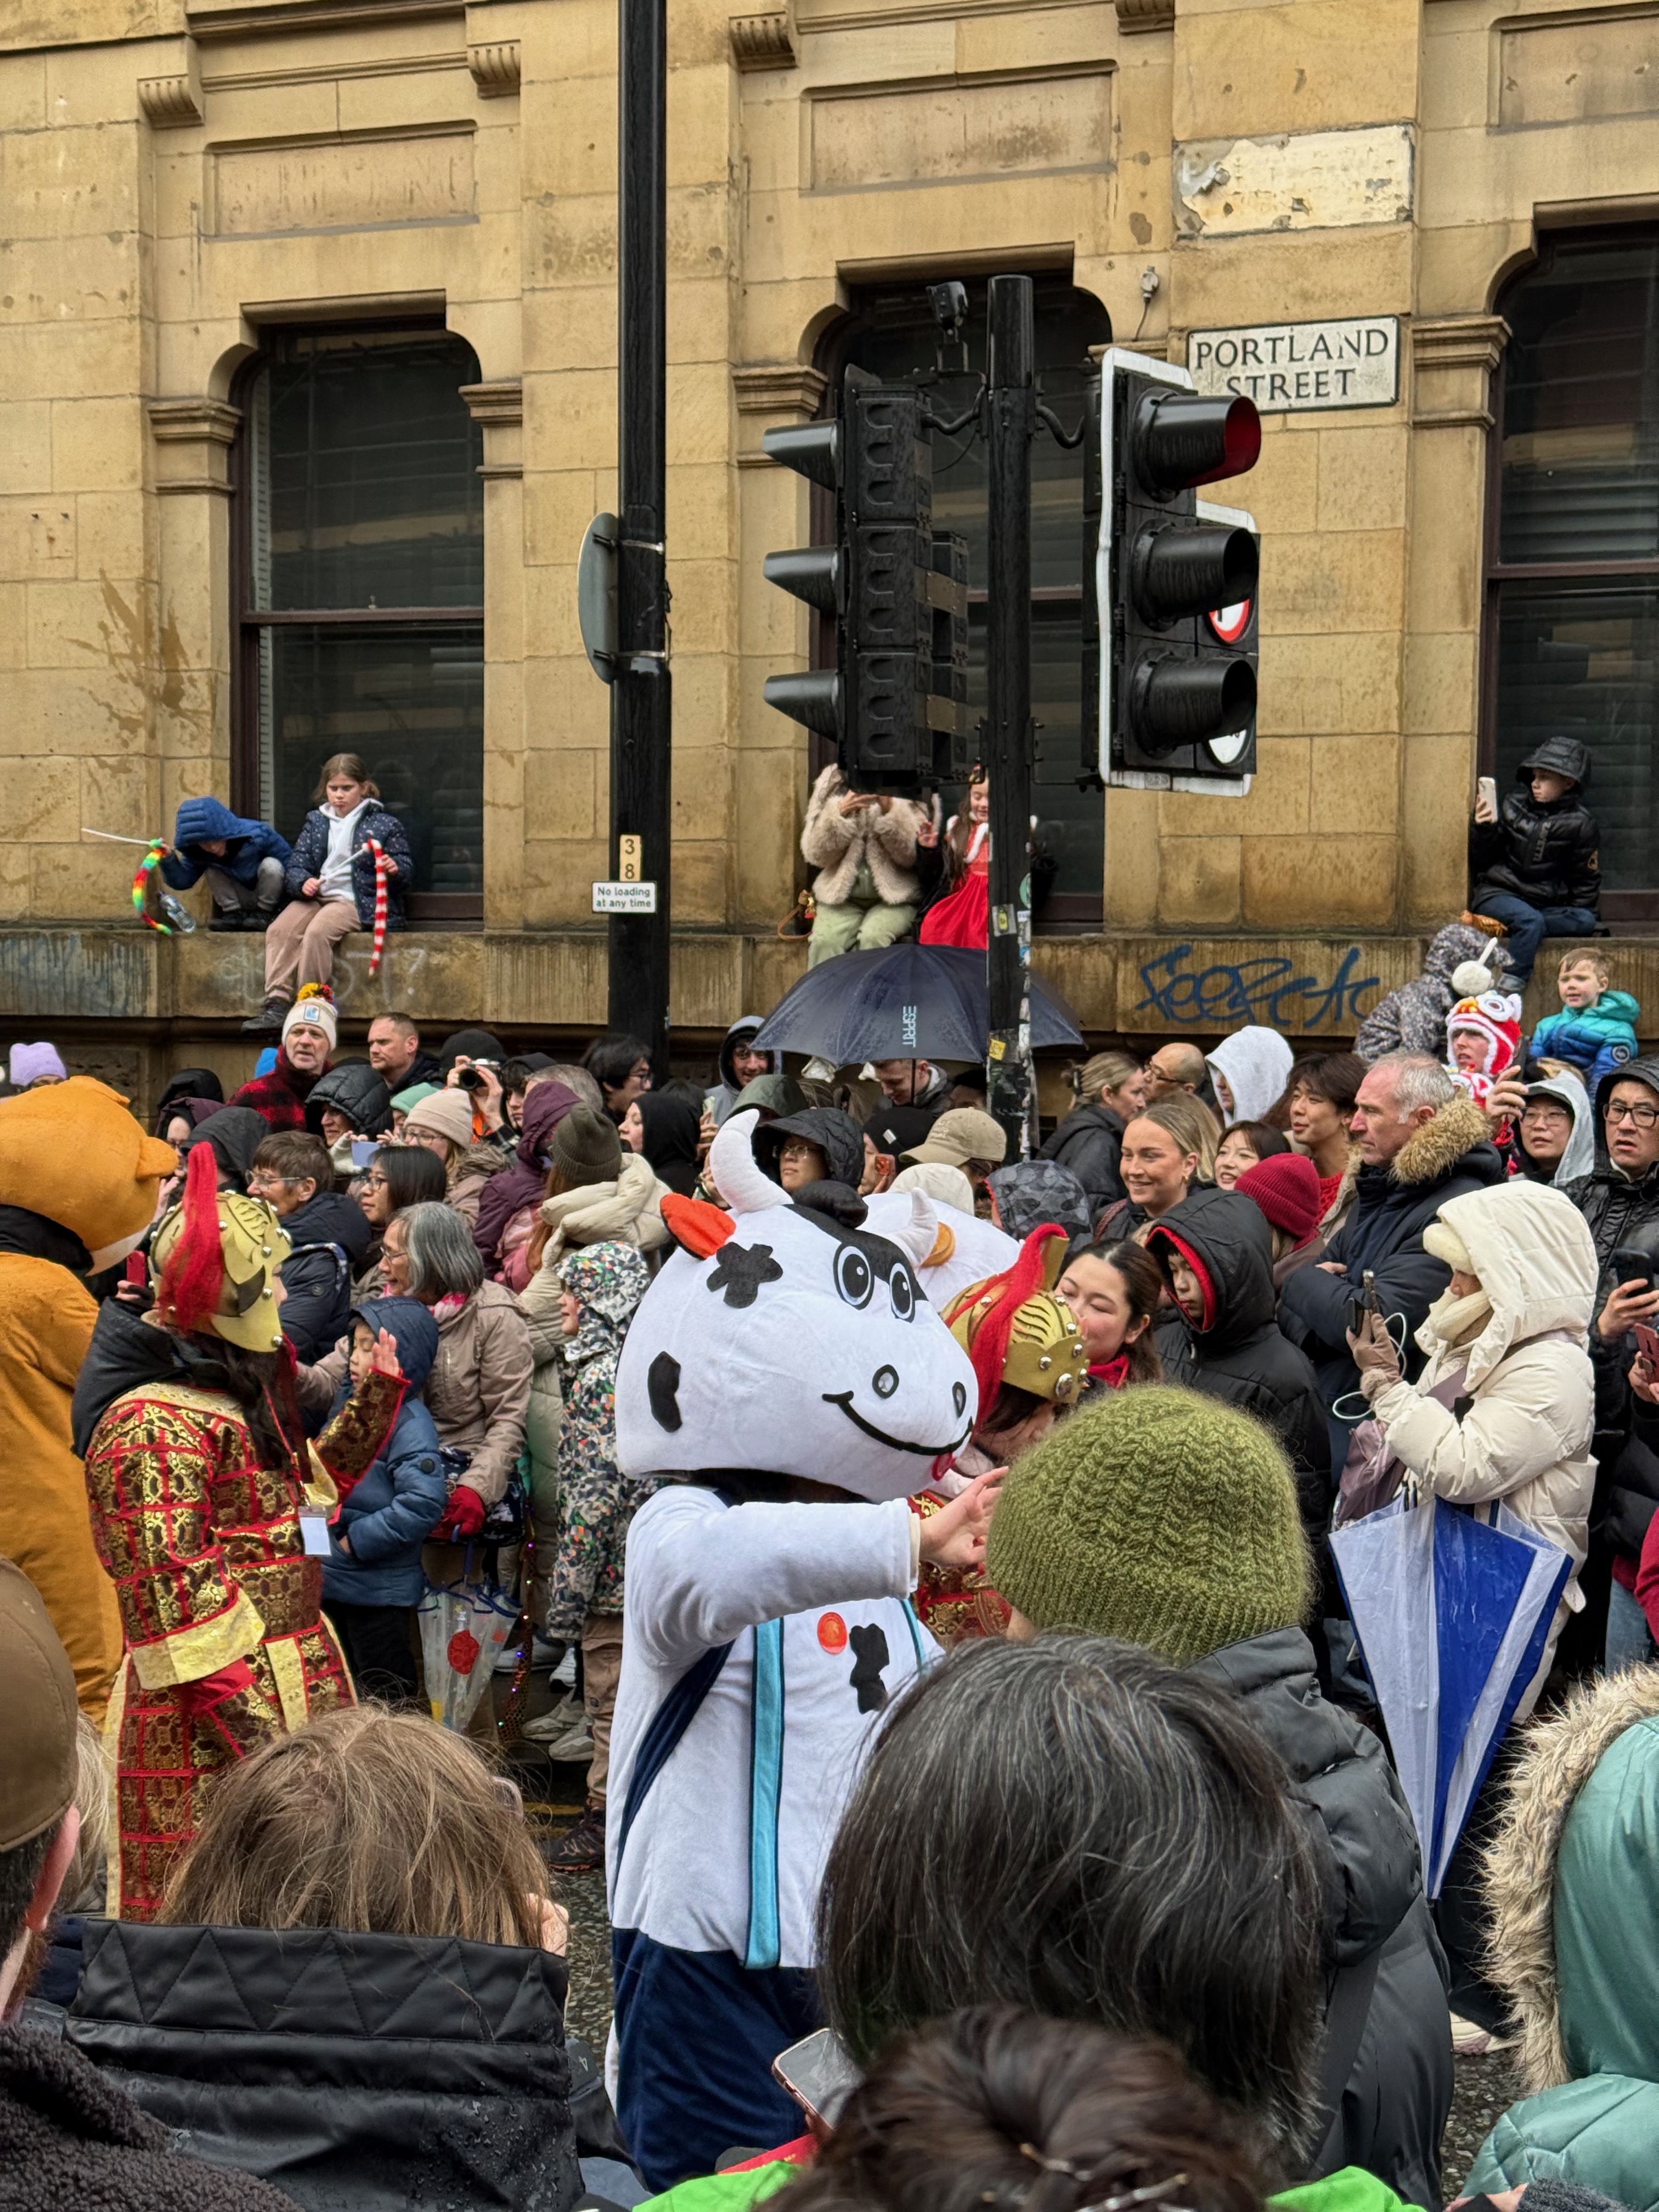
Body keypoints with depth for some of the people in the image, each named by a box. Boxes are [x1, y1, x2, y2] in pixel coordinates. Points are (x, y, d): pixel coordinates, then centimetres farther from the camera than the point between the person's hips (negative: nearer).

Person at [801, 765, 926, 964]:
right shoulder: (831, 787, 6)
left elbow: (911, 854, -9)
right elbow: (816, 854, 0)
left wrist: (890, 810, -22)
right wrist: (839, 814, -16)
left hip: (894, 897, -2)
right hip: (841, 897, 2)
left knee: (872, 938, -31)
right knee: (825, 941, -26)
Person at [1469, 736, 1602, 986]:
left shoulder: (1581, 824, 3)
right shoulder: (1514, 807, 5)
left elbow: (1585, 880, 11)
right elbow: (1482, 862, 9)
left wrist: (1582, 915, -1)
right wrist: (1484, 828, -7)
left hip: (1548, 904, 2)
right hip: (1499, 893, -2)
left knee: (1586, 921, -28)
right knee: (1530, 921, -35)